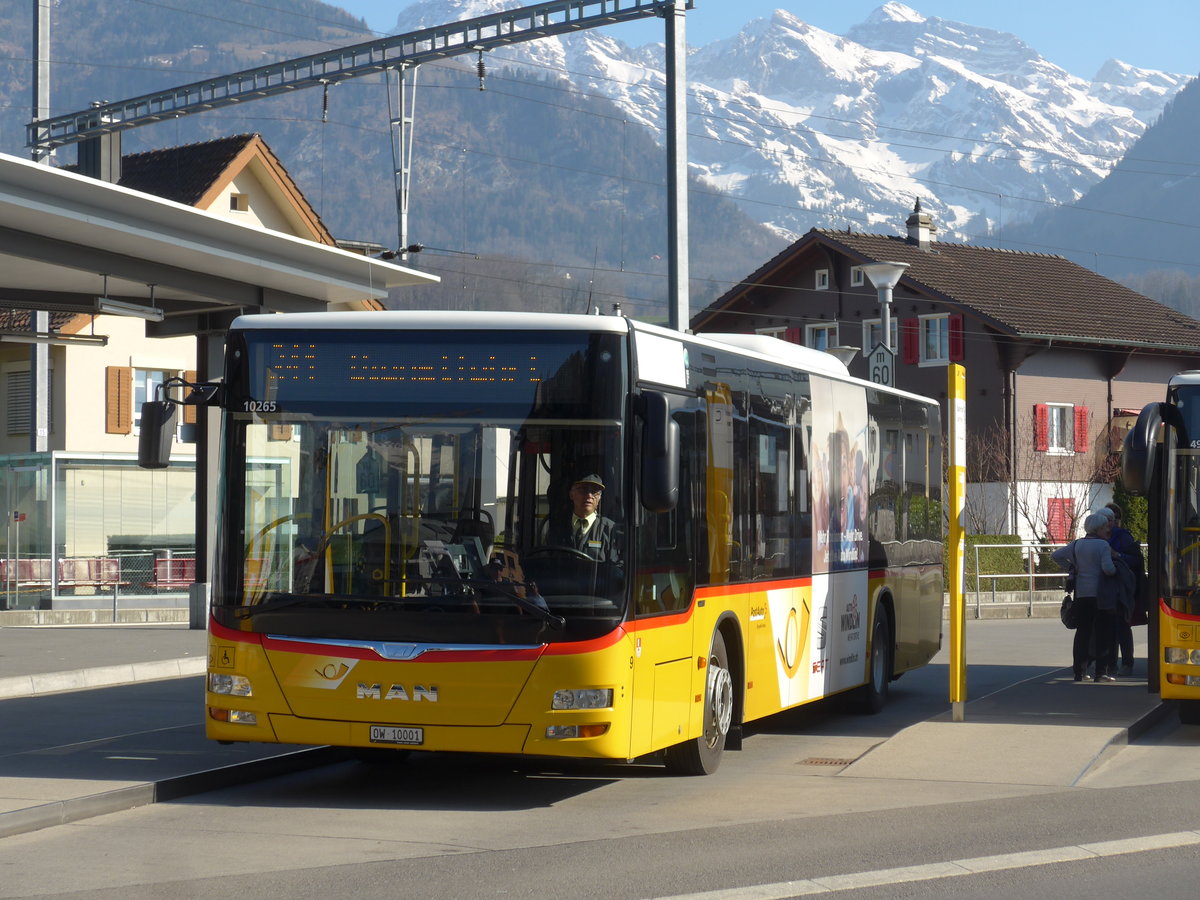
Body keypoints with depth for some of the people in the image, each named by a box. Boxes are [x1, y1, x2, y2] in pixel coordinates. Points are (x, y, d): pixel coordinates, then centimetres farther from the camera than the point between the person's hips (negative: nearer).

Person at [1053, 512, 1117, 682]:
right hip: (1100, 594, -5)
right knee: (1103, 633, 0)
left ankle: (1079, 671, 8)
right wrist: (1115, 570, 2)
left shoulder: (1077, 545, 8)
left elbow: (1055, 555, 9)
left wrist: (1071, 567, 13)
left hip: (1082, 594, 5)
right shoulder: (1103, 545, -9)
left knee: (1082, 632, 10)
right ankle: (1101, 672, -3)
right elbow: (1108, 568, -19)